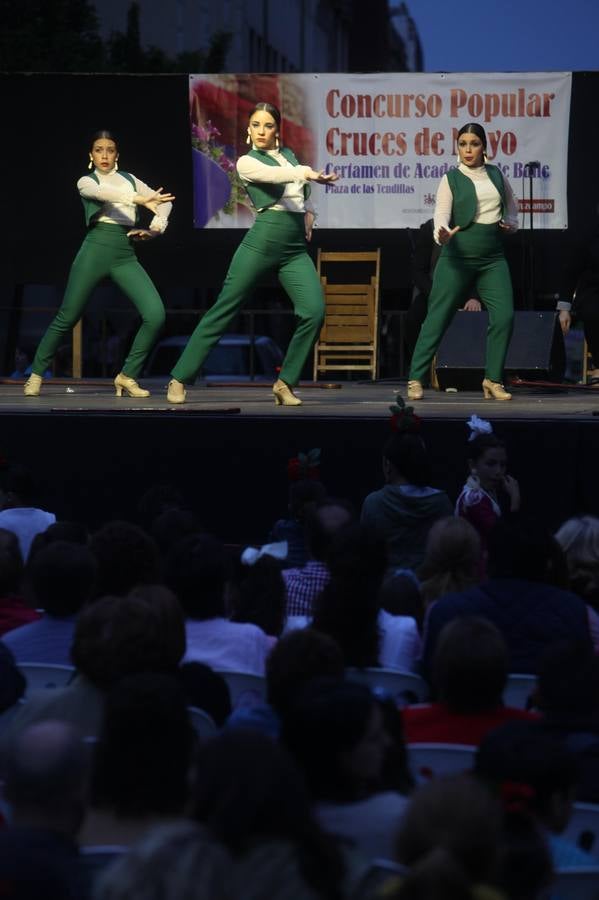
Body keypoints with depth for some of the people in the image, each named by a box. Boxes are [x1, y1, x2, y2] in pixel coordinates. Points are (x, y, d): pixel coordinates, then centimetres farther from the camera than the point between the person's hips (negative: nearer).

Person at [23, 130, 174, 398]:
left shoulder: (129, 180, 19)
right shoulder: (86, 182, 7)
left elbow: (162, 200, 24)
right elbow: (102, 192, -17)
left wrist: (155, 228, 3)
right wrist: (140, 199, -33)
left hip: (125, 255, 3)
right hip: (96, 249, -3)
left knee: (155, 314, -15)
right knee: (67, 317, 0)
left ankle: (127, 376, -2)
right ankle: (36, 373, 17)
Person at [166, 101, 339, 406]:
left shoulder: (288, 154, 16)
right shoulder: (247, 162, -2)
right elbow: (276, 175, -24)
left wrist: (309, 212, 16)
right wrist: (309, 173, -43)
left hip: (296, 248, 5)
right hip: (262, 241, -5)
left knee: (314, 311, -14)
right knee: (223, 310, -2)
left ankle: (285, 382, -1)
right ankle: (179, 379, 6)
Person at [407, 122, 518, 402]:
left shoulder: (496, 175, 10)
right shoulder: (451, 179, -2)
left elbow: (511, 207, 24)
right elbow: (441, 213, -14)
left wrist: (511, 223, 2)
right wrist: (443, 233, -36)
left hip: (492, 258, 4)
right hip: (458, 256, -4)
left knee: (504, 315, -8)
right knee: (437, 317, -3)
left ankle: (492, 379, 4)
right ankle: (415, 379, 4)